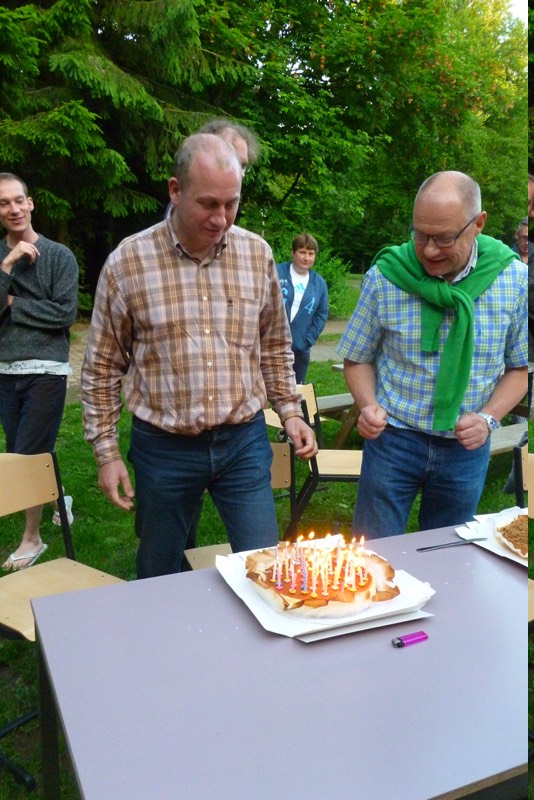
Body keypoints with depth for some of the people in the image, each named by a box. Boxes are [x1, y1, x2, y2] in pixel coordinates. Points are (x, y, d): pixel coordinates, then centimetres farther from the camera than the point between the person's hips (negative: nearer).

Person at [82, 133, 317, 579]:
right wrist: (106, 451, -1)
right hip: (163, 447, -1)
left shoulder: (257, 253, 0)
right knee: (159, 580, 16)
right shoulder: (127, 262, -8)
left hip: (244, 441, 2)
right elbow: (102, 368, 0)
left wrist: (290, 410, 5)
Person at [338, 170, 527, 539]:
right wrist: (368, 405, -16)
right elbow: (358, 359, 2)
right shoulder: (385, 276, -11)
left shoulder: (515, 280, -7)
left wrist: (488, 418, -11)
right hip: (393, 438, -1)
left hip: (466, 447, 2)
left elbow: (520, 368, 4)